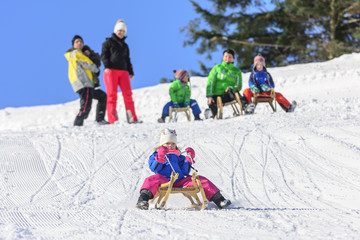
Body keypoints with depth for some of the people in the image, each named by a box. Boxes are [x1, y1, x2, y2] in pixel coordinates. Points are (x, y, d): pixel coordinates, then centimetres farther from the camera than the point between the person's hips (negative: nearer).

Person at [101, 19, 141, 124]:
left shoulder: (125, 45, 26)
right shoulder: (109, 42, 10)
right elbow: (104, 55, 0)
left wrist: (131, 72, 16)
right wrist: (107, 66, -14)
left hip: (123, 71, 5)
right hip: (111, 71, -5)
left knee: (128, 94, -4)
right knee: (112, 94, -8)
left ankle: (132, 118, -4)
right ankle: (112, 119, -12)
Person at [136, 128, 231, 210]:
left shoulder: (179, 157, 28)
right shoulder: (156, 155, 19)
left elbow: (184, 173, 16)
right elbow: (154, 168, -1)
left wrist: (189, 160, 4)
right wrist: (160, 158, -16)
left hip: (180, 182, 3)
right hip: (164, 181, -3)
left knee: (202, 180, -11)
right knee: (152, 180, -36)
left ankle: (218, 199, -11)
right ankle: (142, 200, -52)